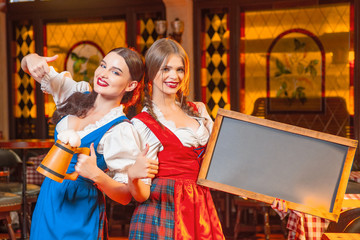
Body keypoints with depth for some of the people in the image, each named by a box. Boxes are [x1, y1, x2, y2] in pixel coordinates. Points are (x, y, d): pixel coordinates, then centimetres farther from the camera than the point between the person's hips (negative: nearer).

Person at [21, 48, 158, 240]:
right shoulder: (79, 94, -1)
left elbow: (125, 197, -17)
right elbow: (29, 65, 7)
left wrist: (96, 175, -34)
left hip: (78, 213, -6)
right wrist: (32, 60, -16)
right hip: (47, 203, 6)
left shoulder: (121, 131, -18)